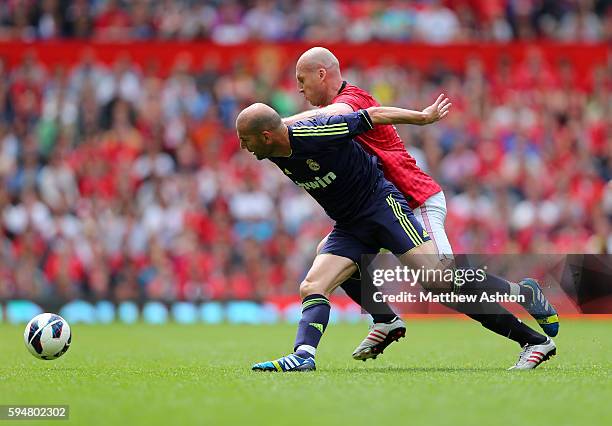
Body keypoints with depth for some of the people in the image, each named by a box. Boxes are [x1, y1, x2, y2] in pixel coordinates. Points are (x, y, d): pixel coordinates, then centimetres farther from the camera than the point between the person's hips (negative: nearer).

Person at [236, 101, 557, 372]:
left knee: (437, 280, -17)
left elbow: (375, 115, -13)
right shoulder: (273, 154, -1)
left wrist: (425, 116, -1)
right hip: (349, 227, 9)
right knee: (311, 289, -10)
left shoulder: (312, 135, -25)